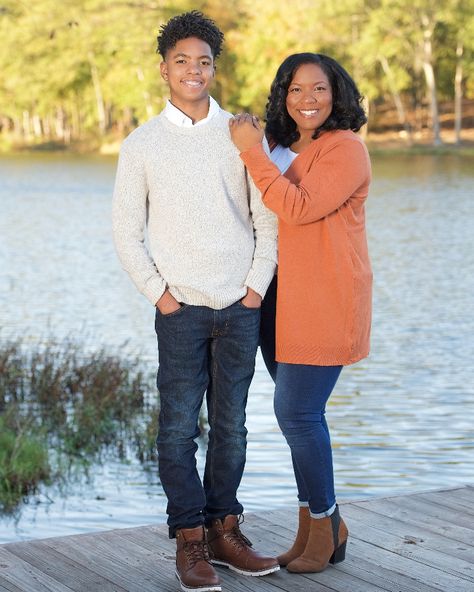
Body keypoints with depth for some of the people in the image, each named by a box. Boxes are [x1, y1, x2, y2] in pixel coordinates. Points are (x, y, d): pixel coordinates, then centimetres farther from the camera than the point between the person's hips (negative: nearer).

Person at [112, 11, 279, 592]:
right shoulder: (141, 145, 4)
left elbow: (268, 218, 8)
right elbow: (126, 233, 4)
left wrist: (257, 285, -1)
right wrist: (160, 293, -4)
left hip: (241, 306, 2)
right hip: (181, 309, -1)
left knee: (230, 425, 7)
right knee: (178, 427, -2)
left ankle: (224, 530, 17)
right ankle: (190, 543, 6)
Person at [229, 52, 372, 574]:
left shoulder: (345, 149, -11)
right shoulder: (282, 149, 13)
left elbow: (300, 208, -23)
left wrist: (253, 152, -20)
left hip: (324, 303, -8)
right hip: (280, 300, 8)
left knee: (297, 413, -8)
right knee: (297, 413, 11)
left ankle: (322, 527, 10)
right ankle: (323, 524, 24)